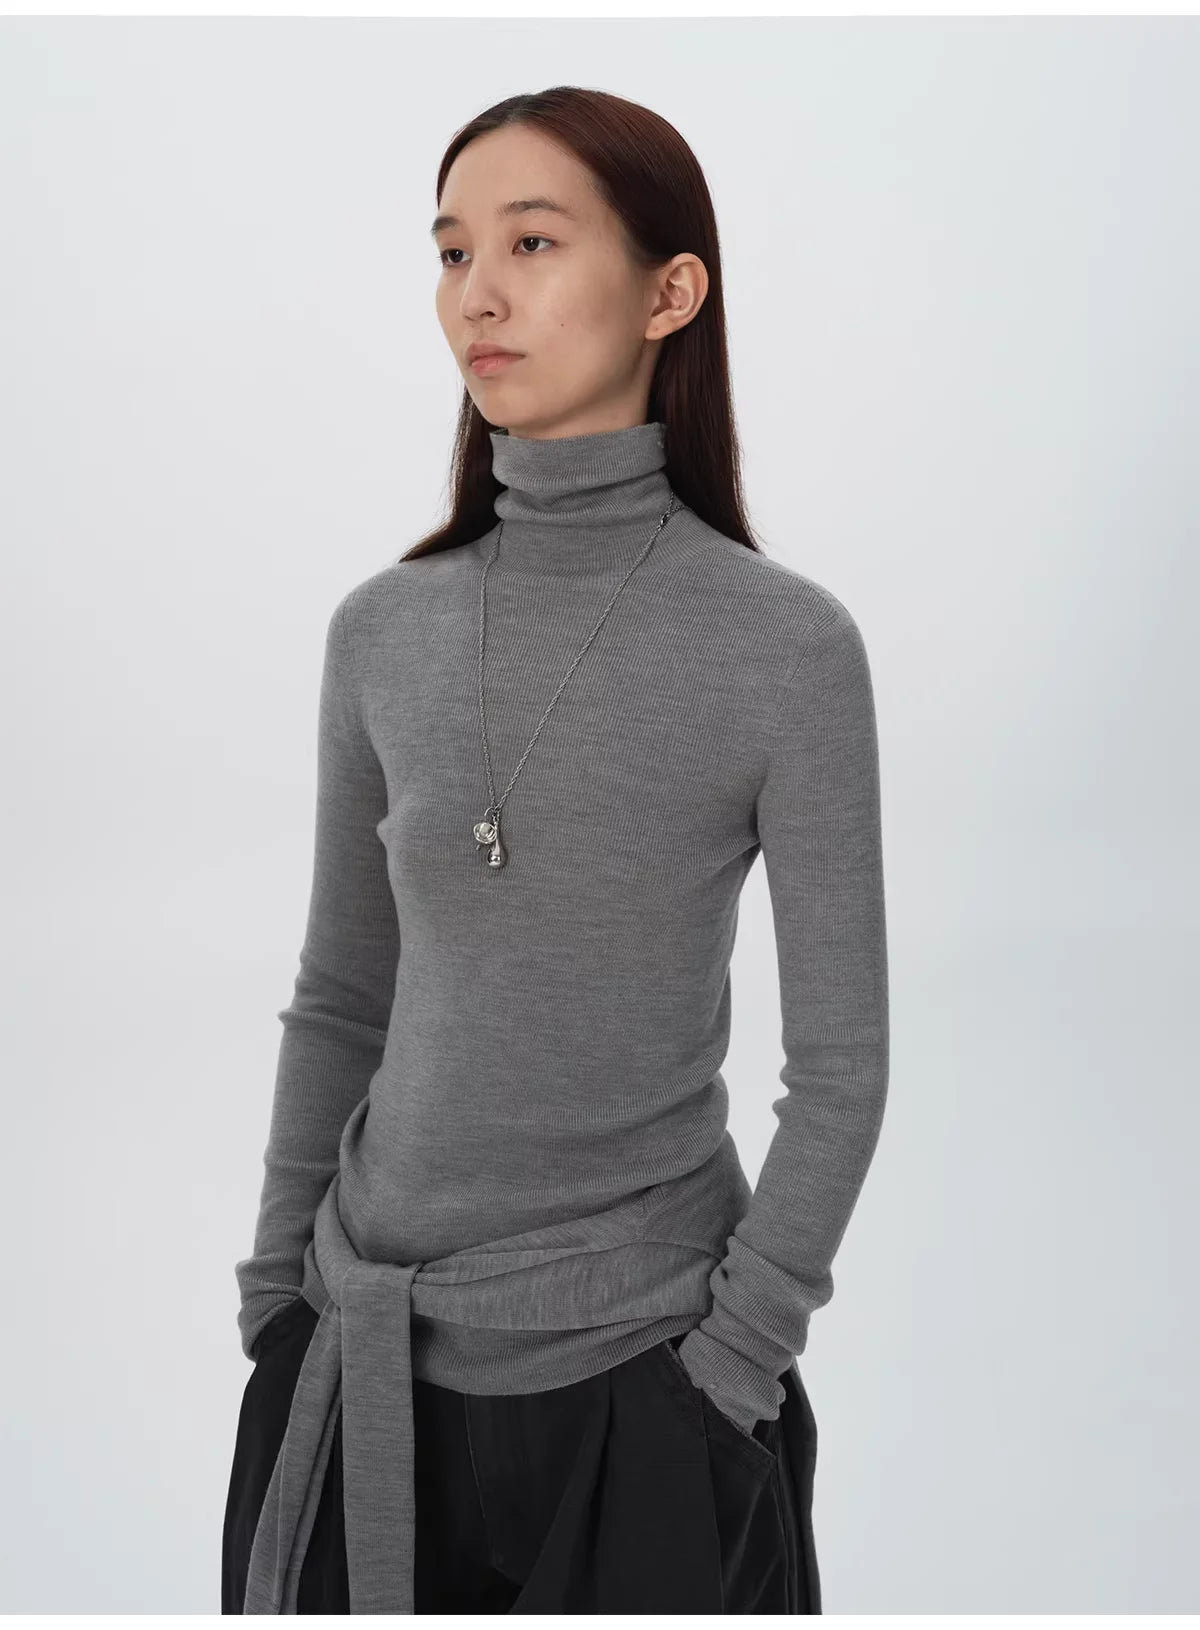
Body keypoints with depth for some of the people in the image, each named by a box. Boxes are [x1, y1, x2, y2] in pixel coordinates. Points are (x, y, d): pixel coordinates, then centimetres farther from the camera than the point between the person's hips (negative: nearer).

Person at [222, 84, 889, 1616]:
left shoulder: (790, 646, -13)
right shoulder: (381, 631, -1)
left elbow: (839, 1065, -8)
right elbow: (340, 1000, 7)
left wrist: (728, 1369, -9)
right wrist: (274, 1305, 6)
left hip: (638, 1365, -3)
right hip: (372, 1357, 3)